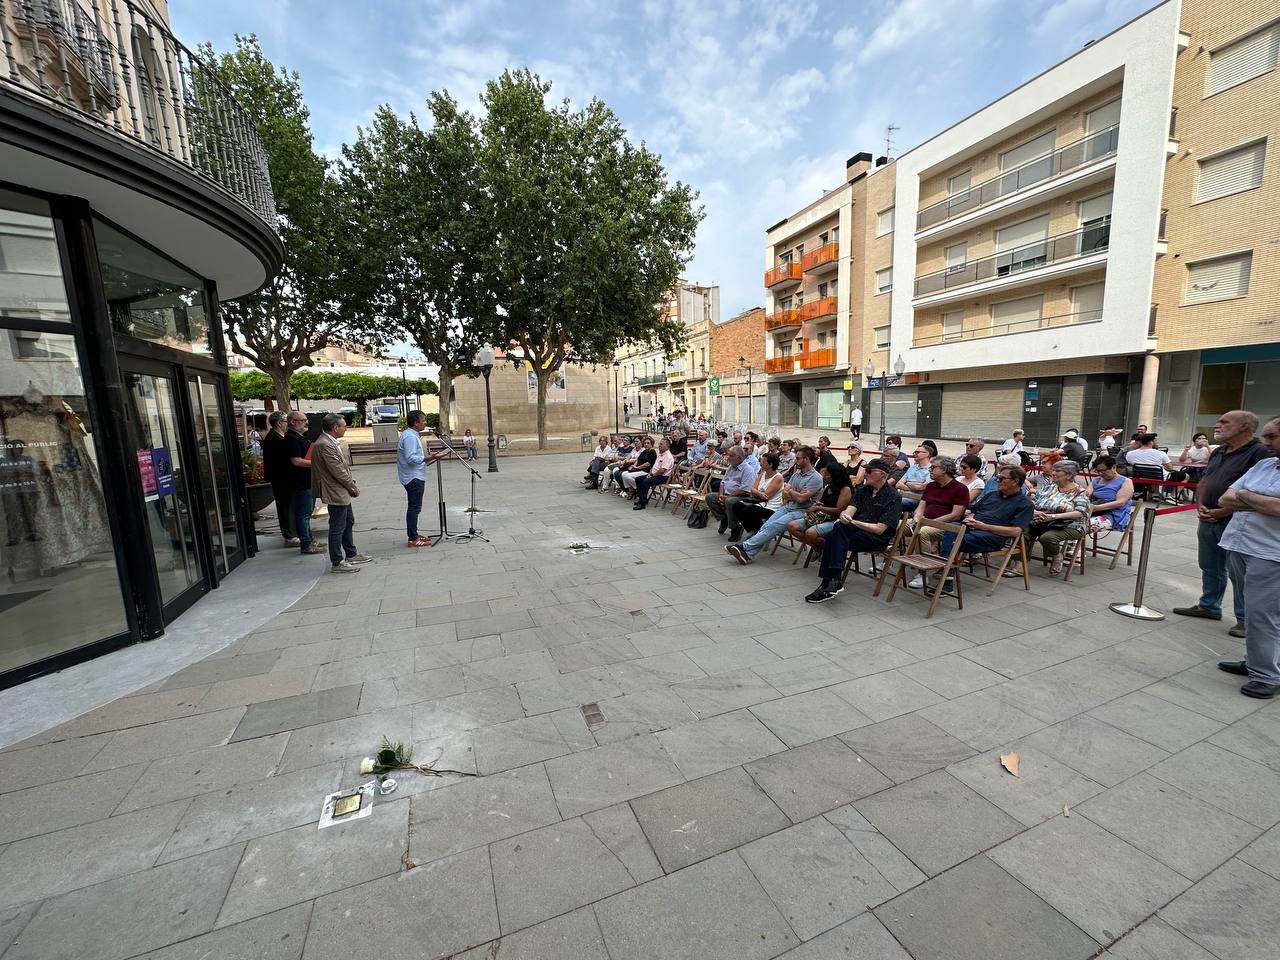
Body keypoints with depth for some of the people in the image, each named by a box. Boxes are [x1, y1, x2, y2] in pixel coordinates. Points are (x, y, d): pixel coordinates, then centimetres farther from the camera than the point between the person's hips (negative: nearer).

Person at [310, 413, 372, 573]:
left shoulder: (331, 442, 9)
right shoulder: (324, 445, -22)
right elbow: (337, 471, -22)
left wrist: (352, 484, 5)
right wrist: (353, 487, -11)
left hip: (342, 492, 11)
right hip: (335, 493, -11)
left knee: (348, 522, 20)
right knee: (337, 527, -1)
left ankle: (351, 554, 33)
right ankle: (337, 563, 9)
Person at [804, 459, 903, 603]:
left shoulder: (894, 497, -3)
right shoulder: (862, 490, 17)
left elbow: (880, 529, -11)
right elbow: (849, 510, 2)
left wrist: (854, 522, -18)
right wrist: (844, 515, -22)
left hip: (878, 539, -5)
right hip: (856, 531, 5)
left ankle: (829, 582, -35)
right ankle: (831, 581, -32)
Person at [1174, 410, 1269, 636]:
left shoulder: (1259, 453, -11)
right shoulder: (1218, 452, 14)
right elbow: (1203, 482, 19)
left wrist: (1221, 512, -17)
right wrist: (1200, 505, 3)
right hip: (1207, 522, 8)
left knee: (1239, 574, 0)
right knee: (1210, 568, 18)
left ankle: (1246, 619, 12)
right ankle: (1209, 606, 30)